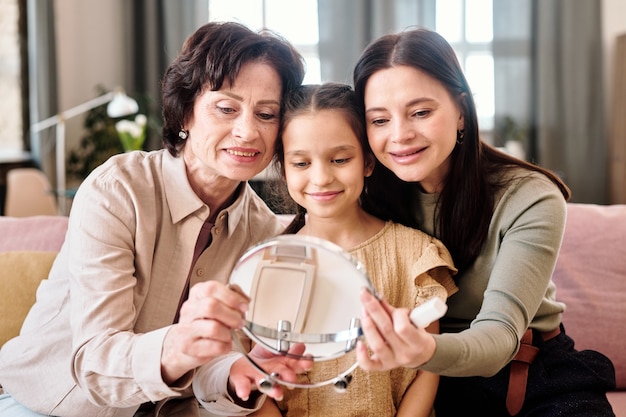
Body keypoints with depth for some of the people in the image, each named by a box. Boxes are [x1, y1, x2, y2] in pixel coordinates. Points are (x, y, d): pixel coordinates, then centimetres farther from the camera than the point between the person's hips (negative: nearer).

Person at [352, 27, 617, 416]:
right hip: (432, 384, 2)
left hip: (543, 383, -1)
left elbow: (499, 331, -23)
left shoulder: (530, 199, -15)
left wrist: (430, 351, -45)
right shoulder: (372, 198, -6)